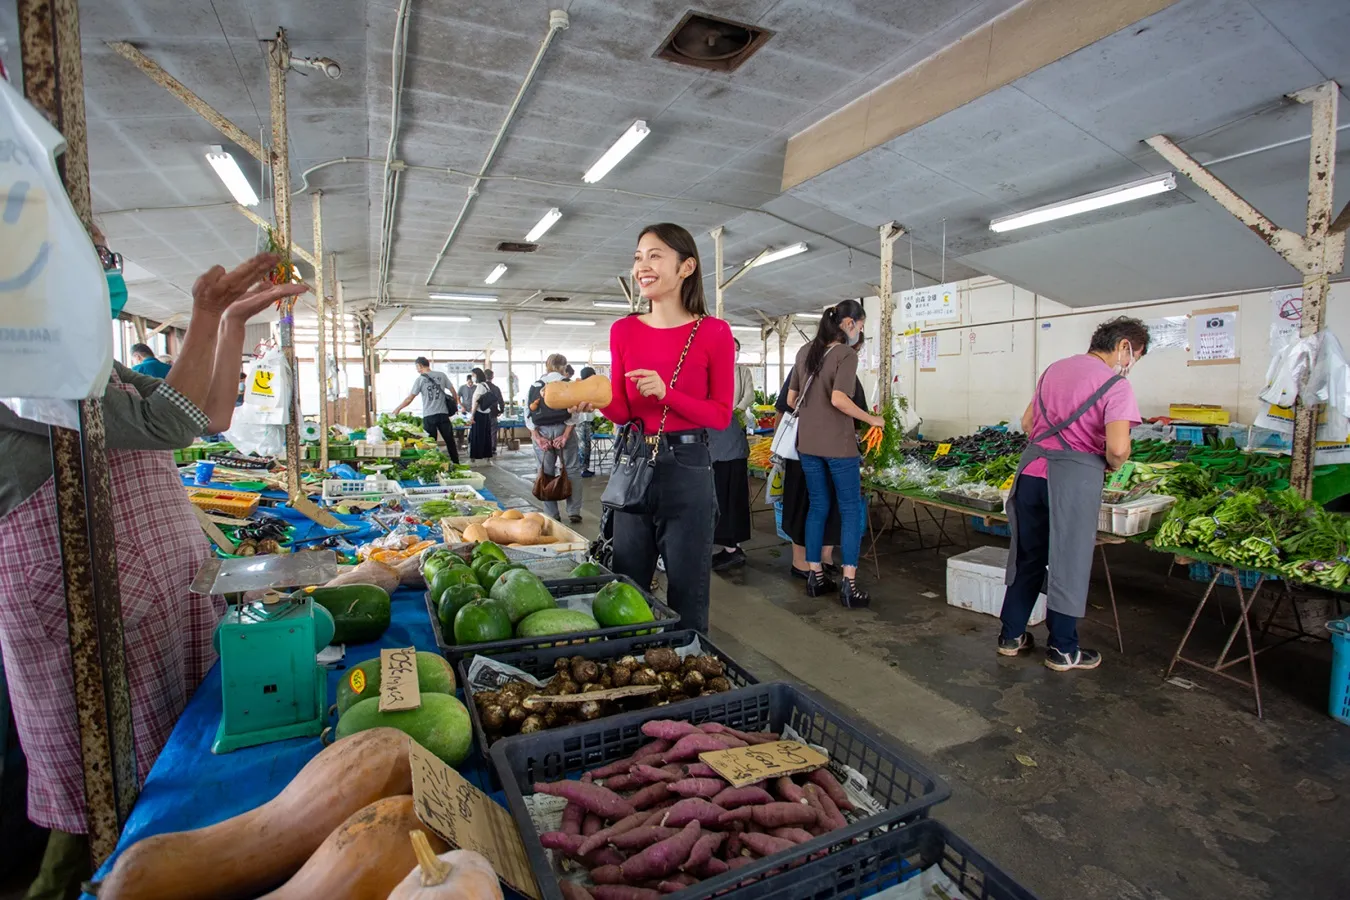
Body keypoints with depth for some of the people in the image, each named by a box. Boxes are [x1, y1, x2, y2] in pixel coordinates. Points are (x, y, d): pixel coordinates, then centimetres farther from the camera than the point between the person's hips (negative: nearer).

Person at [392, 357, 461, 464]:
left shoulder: (420, 379, -2)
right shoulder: (442, 375, 4)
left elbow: (409, 398, 0)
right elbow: (453, 391, 7)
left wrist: (398, 408, 12)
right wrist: (456, 403, 22)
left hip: (428, 416, -2)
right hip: (443, 414, 2)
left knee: (431, 443, 6)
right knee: (450, 440, 9)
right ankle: (456, 463, 12)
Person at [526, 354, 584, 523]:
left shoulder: (534, 386, 10)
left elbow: (528, 414, 1)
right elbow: (574, 412, -10)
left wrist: (537, 437, -3)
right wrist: (565, 435, -11)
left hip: (541, 432, 2)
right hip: (563, 430, -2)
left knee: (546, 473, 8)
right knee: (571, 470, 7)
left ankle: (551, 514, 10)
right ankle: (574, 512, 5)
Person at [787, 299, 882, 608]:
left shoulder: (805, 351, 9)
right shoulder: (846, 354, -10)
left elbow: (791, 399, 12)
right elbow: (838, 399, -23)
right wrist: (871, 419, -11)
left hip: (807, 443, 6)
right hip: (838, 444, -6)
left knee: (817, 507, 15)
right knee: (851, 510, 4)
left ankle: (815, 576, 20)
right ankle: (849, 585, 3)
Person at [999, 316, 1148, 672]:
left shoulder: (1055, 369, 14)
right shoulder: (1115, 385, -6)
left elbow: (1027, 422, 19)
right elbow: (1117, 447, -16)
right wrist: (1113, 465, 4)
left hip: (1033, 467, 6)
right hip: (1075, 473, -6)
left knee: (1027, 555, 16)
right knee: (1069, 561, 7)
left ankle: (1011, 635, 26)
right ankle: (1063, 649, 21)